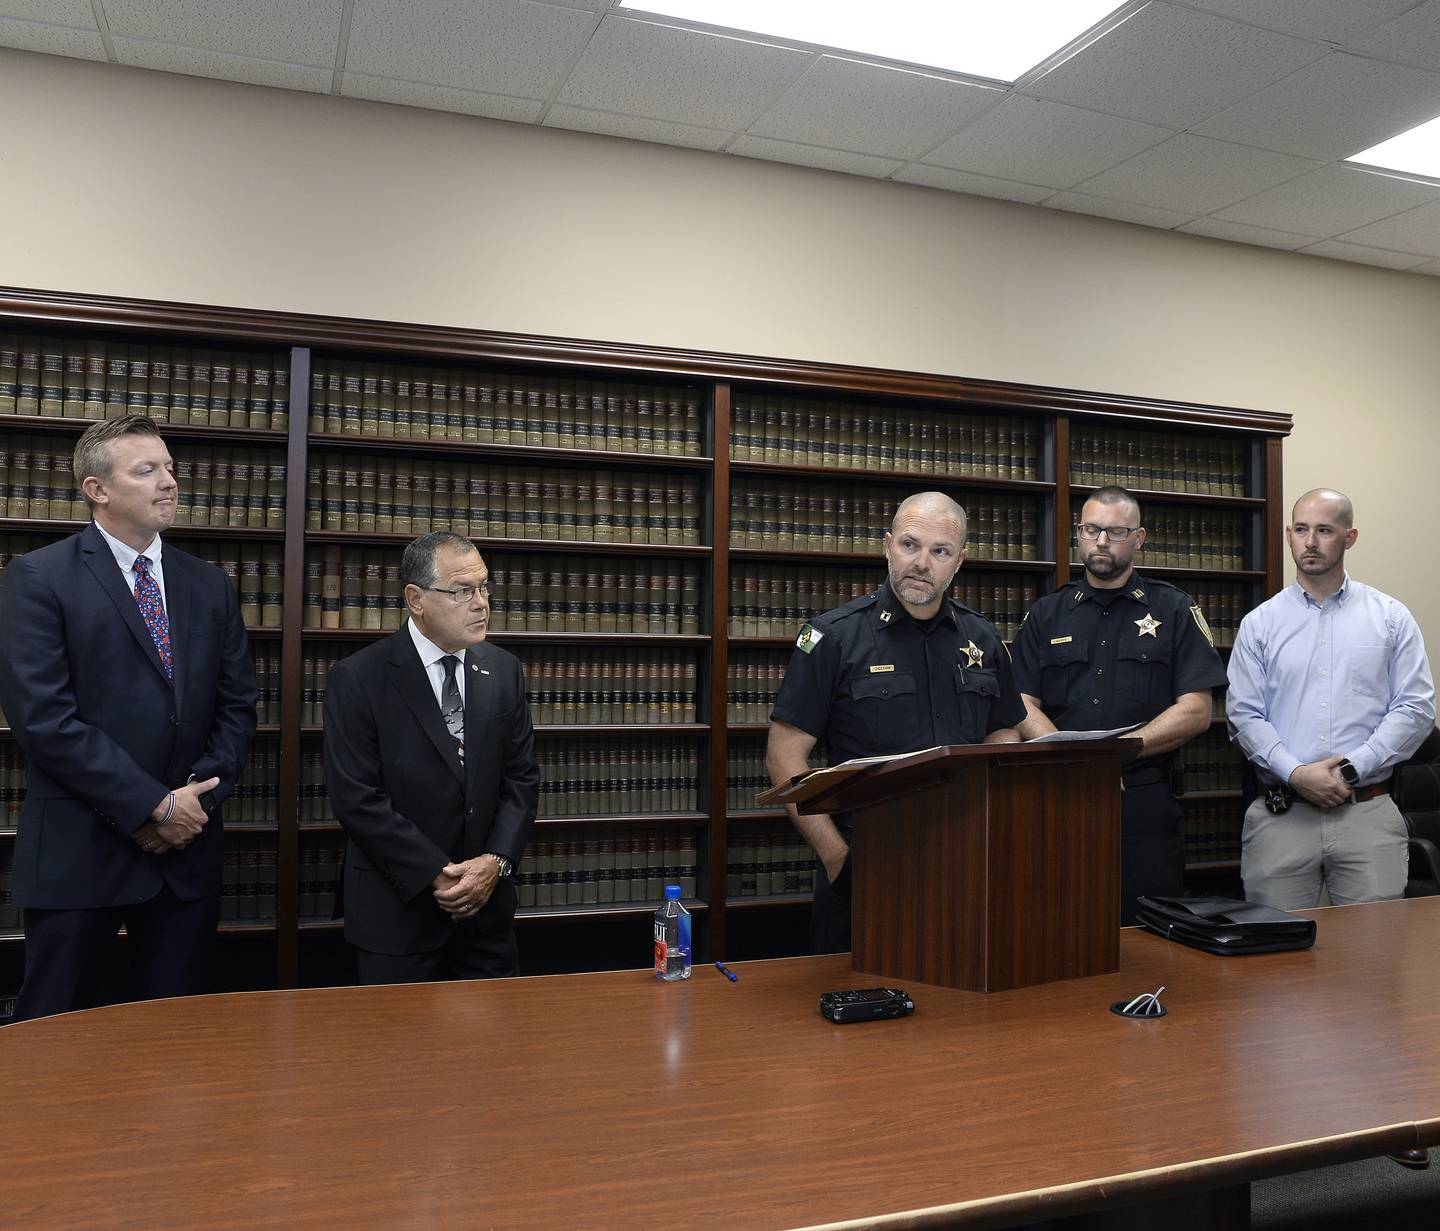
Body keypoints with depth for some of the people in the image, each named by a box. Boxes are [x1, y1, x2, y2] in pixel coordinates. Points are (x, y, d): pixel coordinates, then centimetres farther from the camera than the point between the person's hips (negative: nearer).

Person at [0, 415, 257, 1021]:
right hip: (79, 852, -4)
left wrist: (196, 802, -6)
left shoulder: (209, 585, 10)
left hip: (188, 847, 4)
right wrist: (154, 807, -14)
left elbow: (237, 706, 9)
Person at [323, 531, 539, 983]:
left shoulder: (504, 670, 2)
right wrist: (436, 876, -16)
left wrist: (496, 861, -11)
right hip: (398, 907, -4)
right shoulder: (357, 679, -11)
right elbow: (357, 799, -15)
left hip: (488, 904, 4)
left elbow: (522, 777, 4)